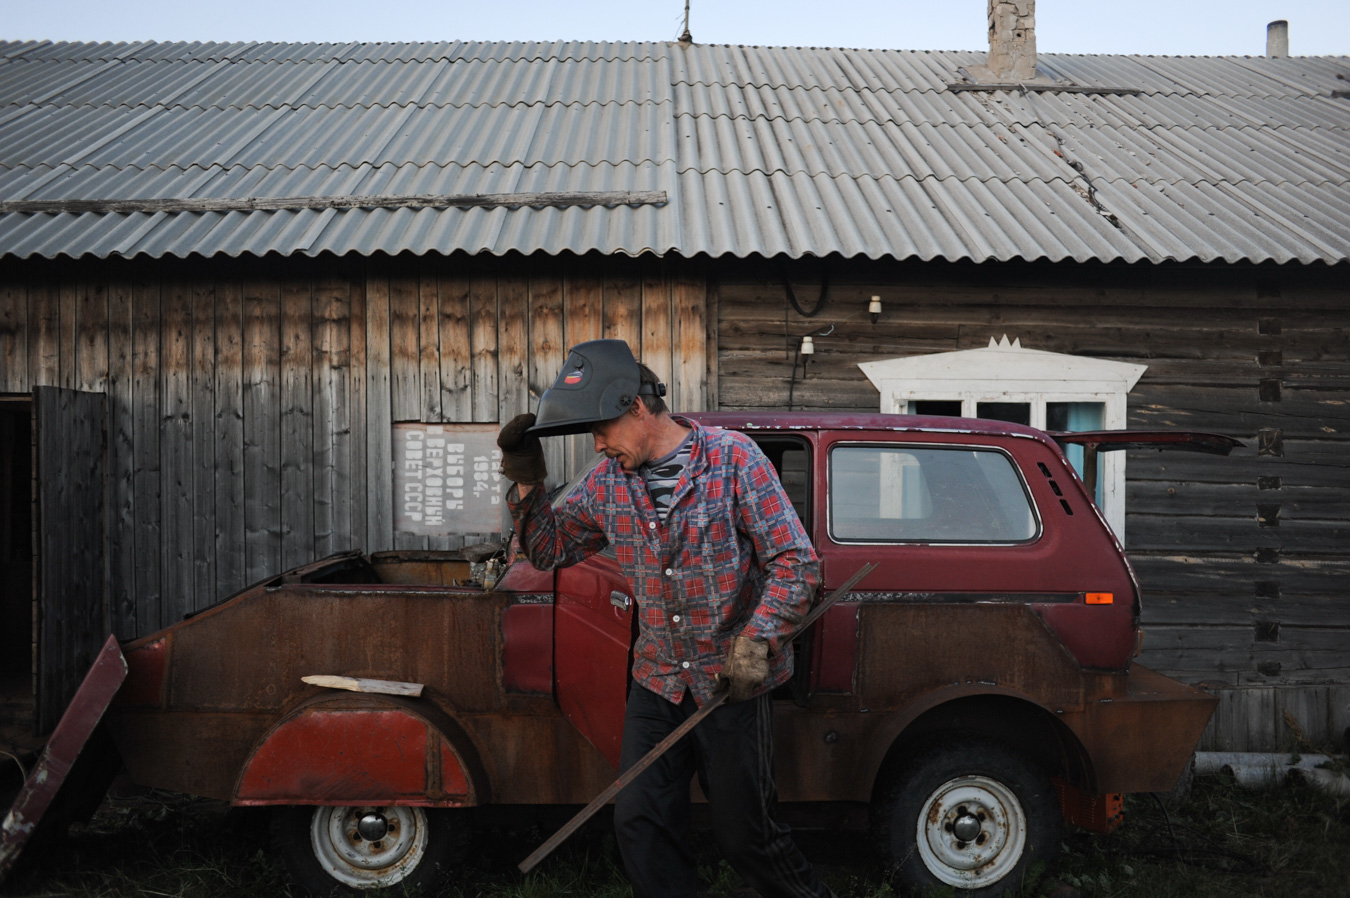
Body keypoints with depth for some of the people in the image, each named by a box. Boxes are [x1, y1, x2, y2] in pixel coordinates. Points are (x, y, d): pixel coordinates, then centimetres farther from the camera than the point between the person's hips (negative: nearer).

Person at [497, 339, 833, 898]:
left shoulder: (732, 458, -12)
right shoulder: (609, 480, 3)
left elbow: (796, 562, -13)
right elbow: (550, 550, 13)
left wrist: (757, 640, -24)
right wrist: (527, 484, -4)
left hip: (733, 684, -5)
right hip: (657, 681, 5)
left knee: (745, 836, 5)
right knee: (639, 822, 4)